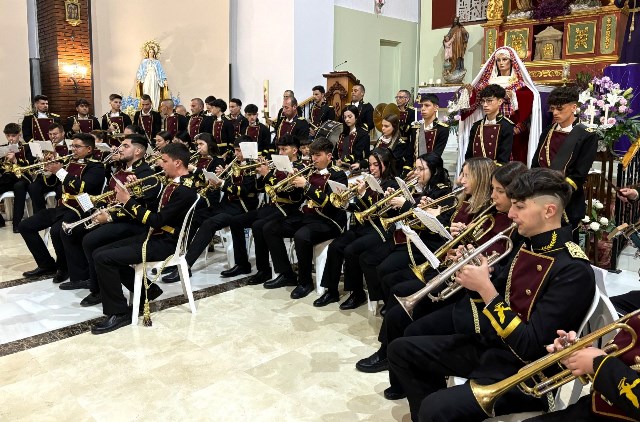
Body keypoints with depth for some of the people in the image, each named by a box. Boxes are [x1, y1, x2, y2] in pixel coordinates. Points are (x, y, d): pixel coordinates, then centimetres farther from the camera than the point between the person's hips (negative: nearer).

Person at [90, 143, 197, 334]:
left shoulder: (184, 190, -19)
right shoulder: (173, 183, 13)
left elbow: (156, 221, -24)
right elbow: (156, 212, 15)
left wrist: (128, 201, -16)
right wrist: (130, 198, 2)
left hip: (165, 243, -10)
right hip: (154, 236, 10)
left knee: (103, 258, -19)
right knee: (99, 253, 7)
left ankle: (118, 313, -6)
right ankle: (147, 289, 15)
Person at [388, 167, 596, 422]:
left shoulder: (573, 270, -20)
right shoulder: (529, 246, 6)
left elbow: (530, 348, -24)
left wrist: (484, 288, -22)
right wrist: (472, 279, -4)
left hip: (521, 370, -8)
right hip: (487, 345, 9)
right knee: (400, 350, 9)